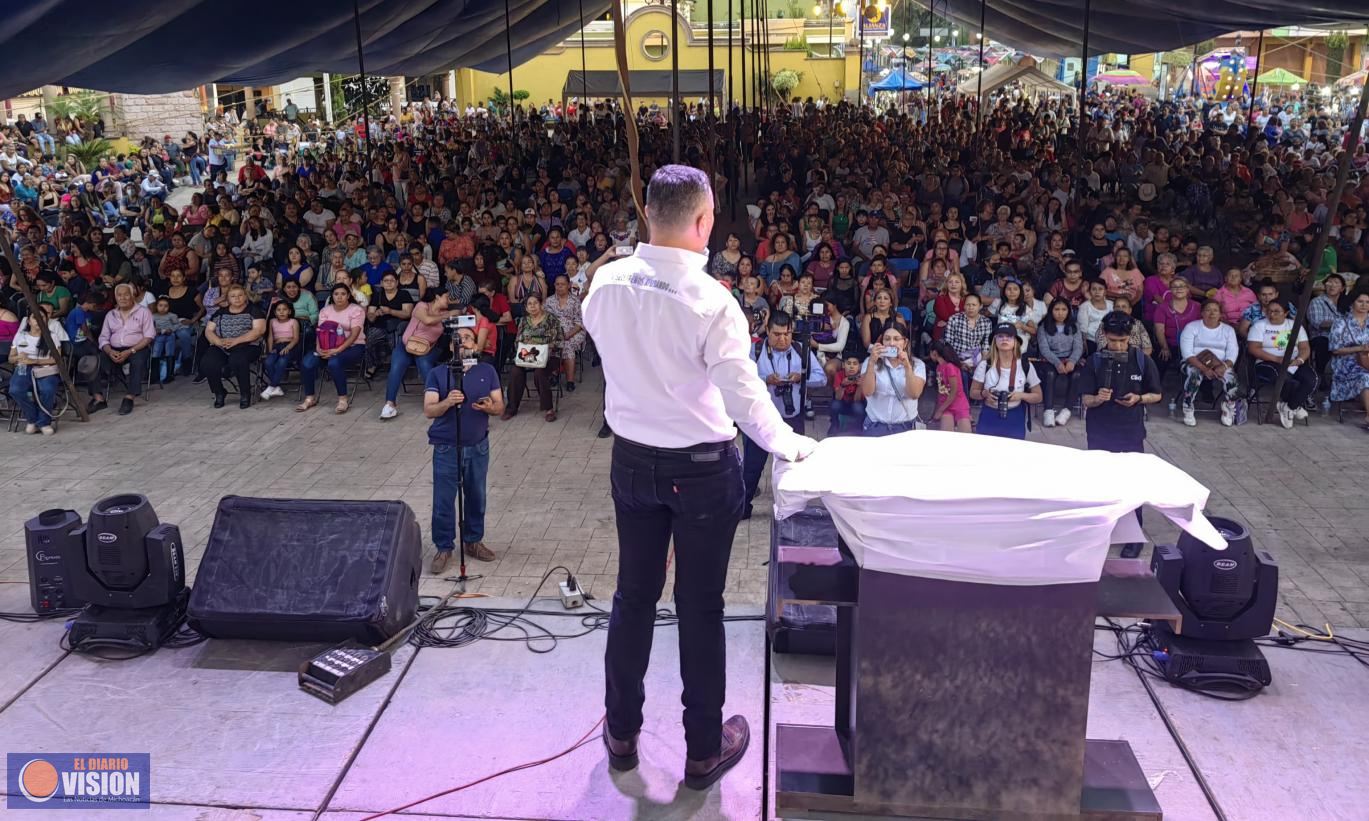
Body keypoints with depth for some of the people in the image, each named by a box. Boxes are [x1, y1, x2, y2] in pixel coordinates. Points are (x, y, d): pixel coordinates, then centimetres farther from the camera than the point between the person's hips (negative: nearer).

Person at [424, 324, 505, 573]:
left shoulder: (487, 372, 2)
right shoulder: (436, 374, -3)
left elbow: (500, 406, 0)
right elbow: (428, 410, -13)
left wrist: (490, 407, -24)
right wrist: (447, 402, -33)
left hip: (478, 447, 2)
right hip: (446, 449, -2)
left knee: (476, 497, 13)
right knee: (443, 501, 1)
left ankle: (473, 541, 31)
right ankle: (444, 548, 15)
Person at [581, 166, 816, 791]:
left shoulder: (606, 282, -9)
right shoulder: (711, 301, -24)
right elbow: (744, 395, -21)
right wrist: (789, 443, -5)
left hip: (632, 460, 4)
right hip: (702, 470, -4)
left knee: (633, 596, 18)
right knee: (700, 607, 10)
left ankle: (621, 733, 34)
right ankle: (704, 750, 26)